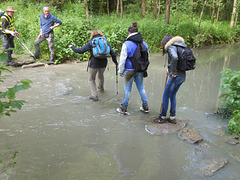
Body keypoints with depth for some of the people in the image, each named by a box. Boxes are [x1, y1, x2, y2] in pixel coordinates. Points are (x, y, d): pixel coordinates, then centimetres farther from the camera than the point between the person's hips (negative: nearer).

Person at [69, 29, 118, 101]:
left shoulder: (90, 42, -6)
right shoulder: (105, 41, 5)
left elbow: (81, 50, -9)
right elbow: (112, 52, 2)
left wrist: (72, 47, 7)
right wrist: (115, 62, 11)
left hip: (94, 64, -4)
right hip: (103, 63, 4)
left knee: (91, 79, 14)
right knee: (101, 75, 32)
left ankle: (94, 95, 10)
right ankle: (101, 88, 57)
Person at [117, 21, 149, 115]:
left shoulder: (126, 44, -15)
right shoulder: (144, 43, 3)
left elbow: (122, 59, -12)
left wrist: (120, 71, 0)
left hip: (129, 71, -5)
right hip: (140, 70, 5)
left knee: (127, 89, 7)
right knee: (141, 88, 17)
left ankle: (124, 108, 19)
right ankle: (145, 107, 25)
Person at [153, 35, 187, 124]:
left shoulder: (171, 47, -11)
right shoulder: (181, 46, 15)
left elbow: (174, 58, -31)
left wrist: (173, 72, -19)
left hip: (176, 76, -8)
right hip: (183, 76, 8)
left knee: (165, 96, 5)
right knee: (172, 96, 18)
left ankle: (162, 117, 16)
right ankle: (172, 117, 24)